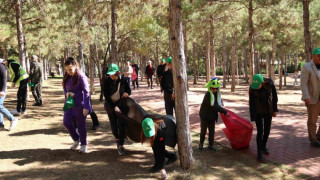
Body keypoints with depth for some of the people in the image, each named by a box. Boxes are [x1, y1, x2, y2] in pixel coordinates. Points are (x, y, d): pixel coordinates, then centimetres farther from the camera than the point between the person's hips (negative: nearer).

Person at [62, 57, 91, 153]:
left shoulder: (81, 76, -16)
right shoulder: (66, 76, 3)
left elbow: (86, 92, -17)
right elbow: (65, 87, 18)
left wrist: (86, 107, -20)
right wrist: (67, 93, -7)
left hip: (80, 104, -6)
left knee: (81, 125, 4)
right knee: (66, 122, 2)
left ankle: (83, 144, 23)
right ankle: (76, 140, 26)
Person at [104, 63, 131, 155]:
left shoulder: (122, 80, -10)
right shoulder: (107, 81, -13)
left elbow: (129, 90, 4)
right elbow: (106, 95, -13)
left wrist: (126, 93, -21)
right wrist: (113, 106, -21)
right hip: (111, 105, 0)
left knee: (121, 125, -7)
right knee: (113, 125, 8)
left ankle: (120, 146, -1)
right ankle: (117, 139, 38)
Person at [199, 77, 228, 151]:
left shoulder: (218, 94, -2)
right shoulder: (208, 95, -26)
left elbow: (220, 103, 15)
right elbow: (214, 106, -32)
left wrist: (221, 109, -6)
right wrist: (225, 111, -31)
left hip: (212, 116, 6)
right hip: (205, 115, -6)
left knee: (212, 131, 11)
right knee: (203, 131, 7)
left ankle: (210, 145, 23)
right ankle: (201, 143, 27)